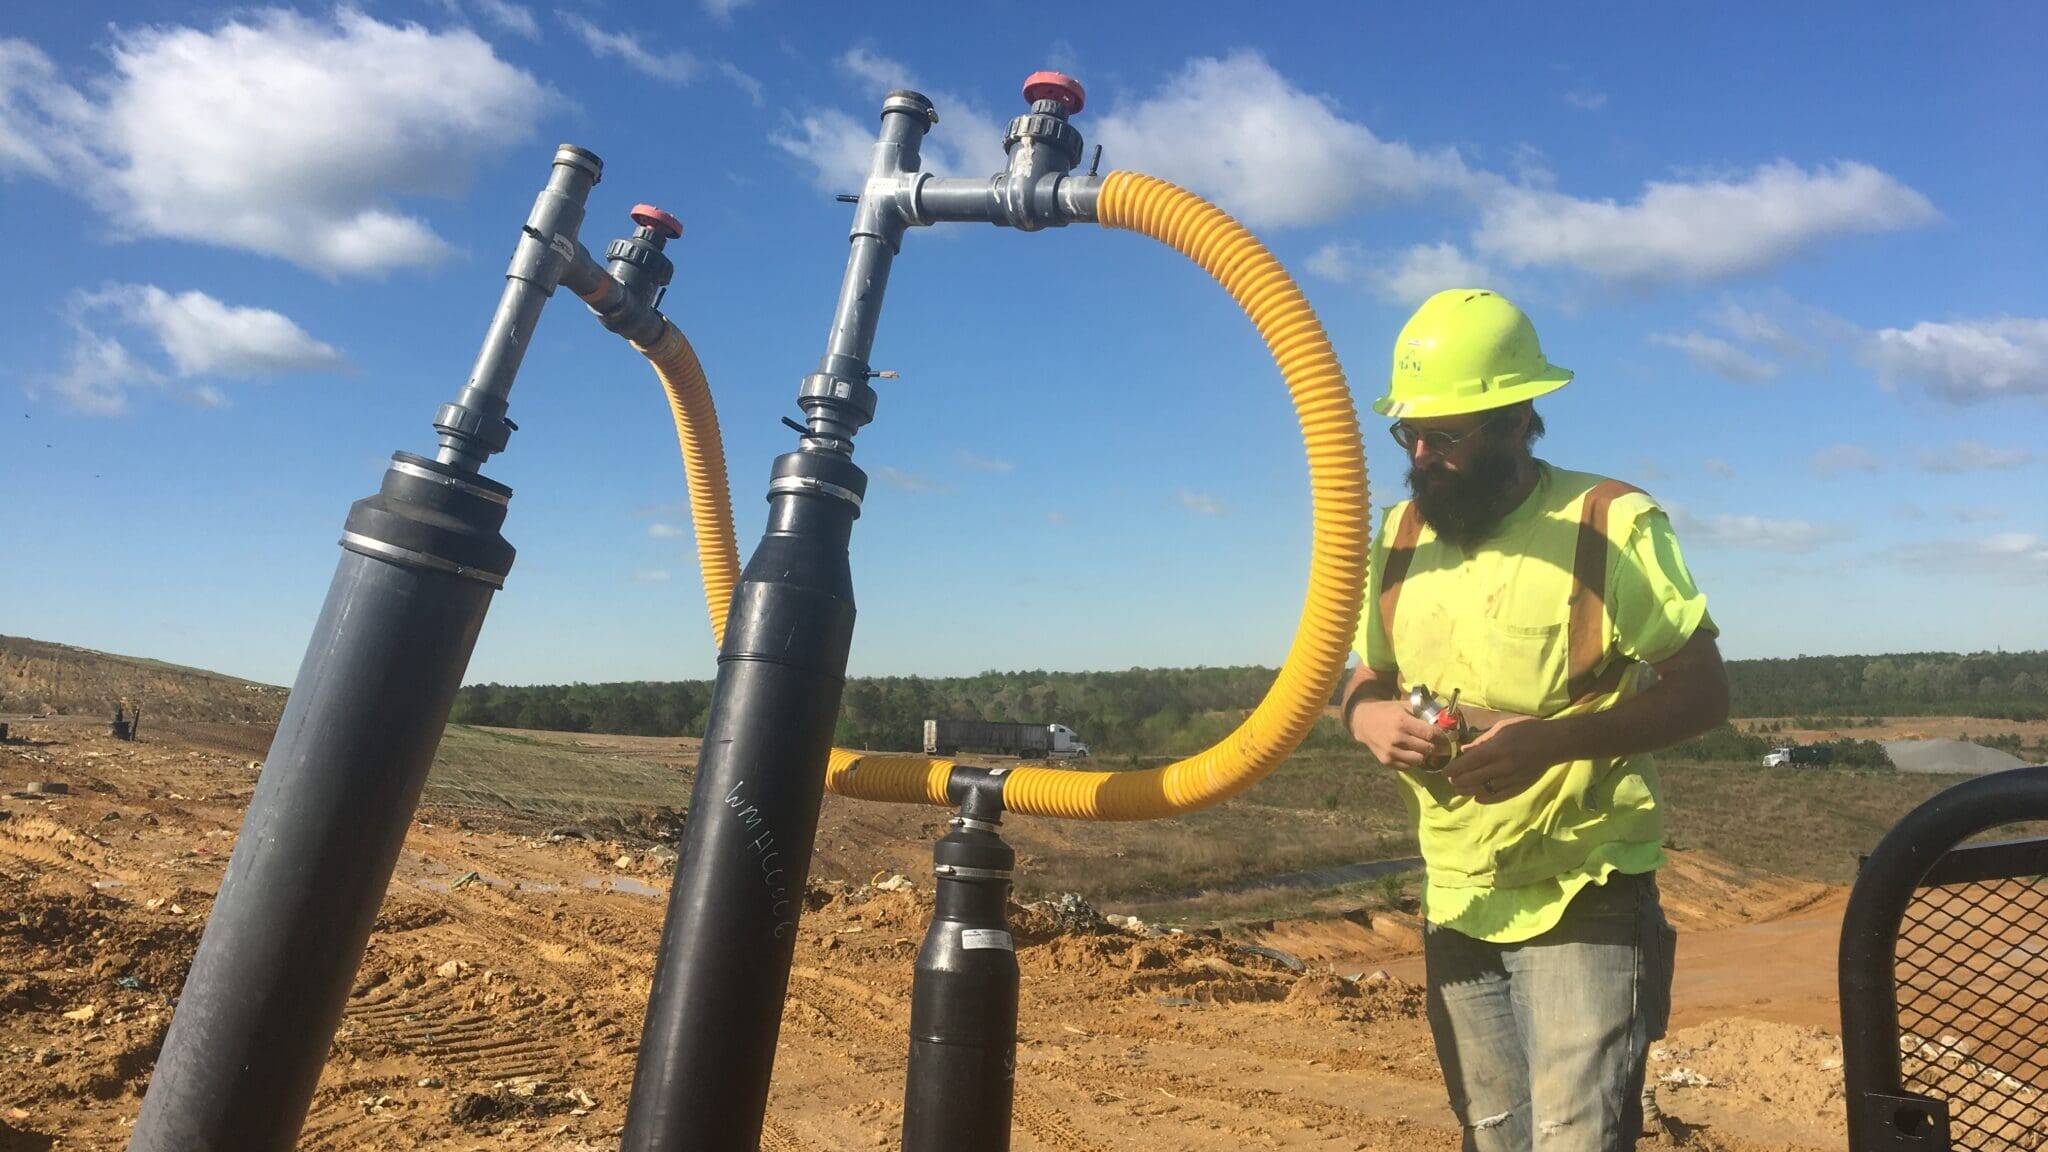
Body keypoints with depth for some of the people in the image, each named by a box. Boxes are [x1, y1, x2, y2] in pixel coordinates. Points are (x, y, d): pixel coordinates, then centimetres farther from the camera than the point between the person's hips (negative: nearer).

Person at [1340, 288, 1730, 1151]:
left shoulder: (1610, 524, -11)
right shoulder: (1401, 534, 6)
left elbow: (1703, 692, -12)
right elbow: (1362, 682, 11)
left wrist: (1552, 738, -28)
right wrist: (1370, 720, -14)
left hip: (1587, 901, -5)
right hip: (1456, 906, 6)